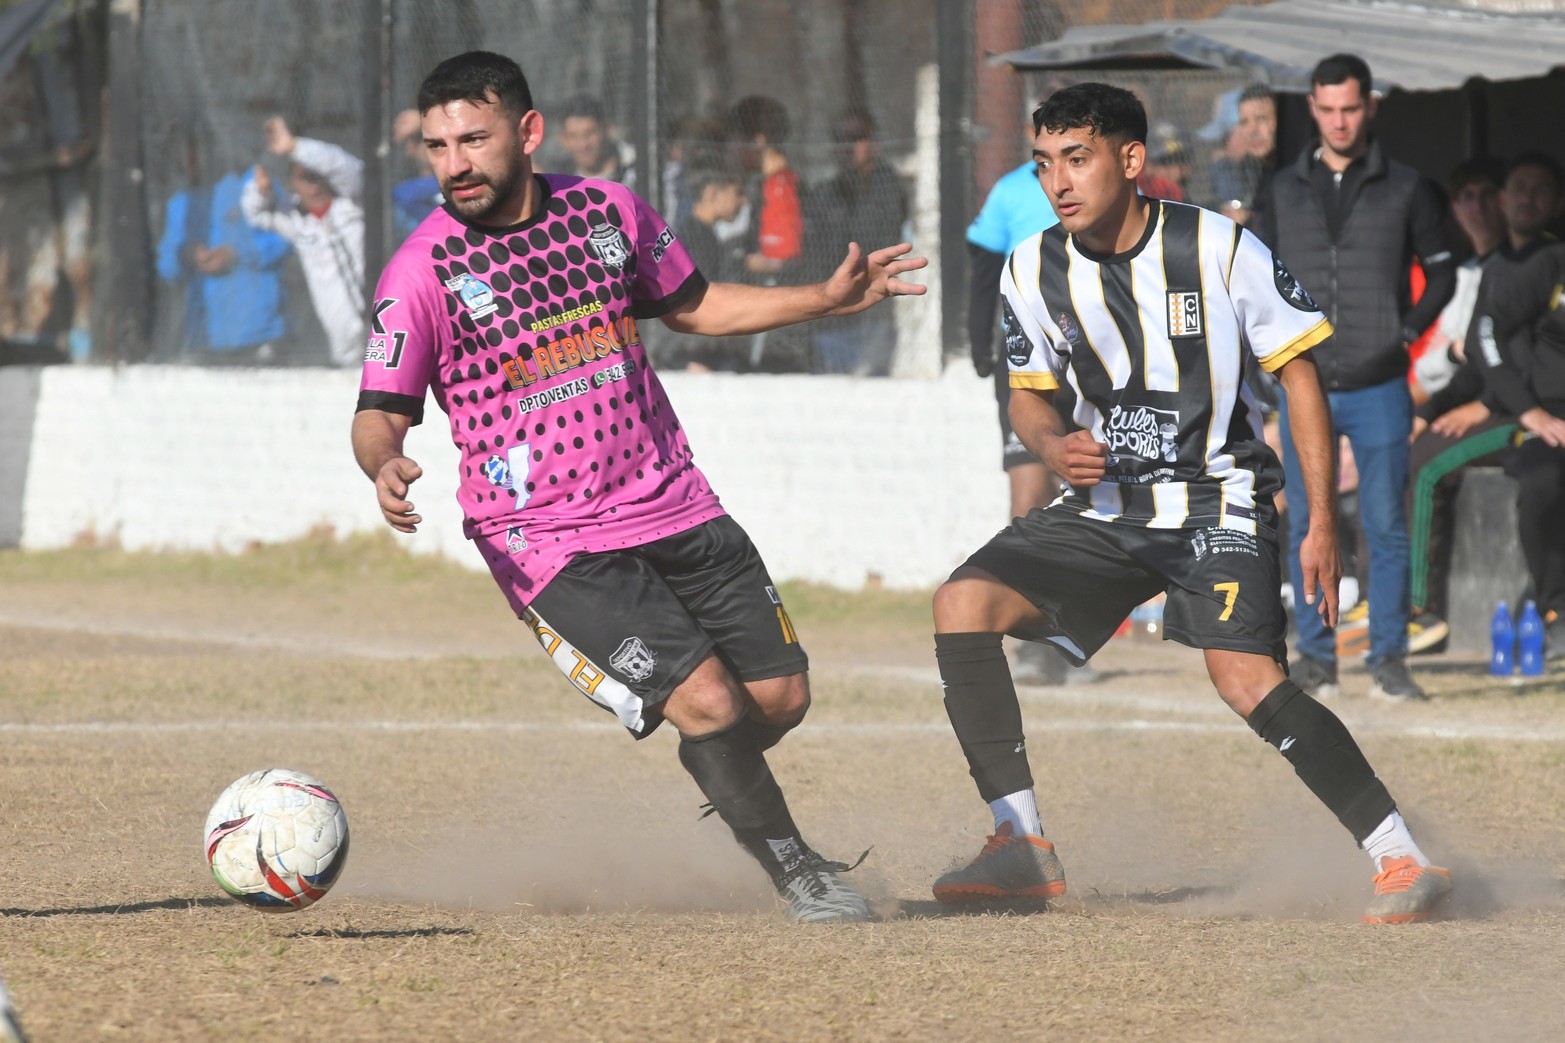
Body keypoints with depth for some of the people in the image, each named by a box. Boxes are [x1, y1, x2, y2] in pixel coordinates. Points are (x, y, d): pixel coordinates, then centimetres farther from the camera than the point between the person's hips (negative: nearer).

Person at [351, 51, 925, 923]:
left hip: (676, 509, 5)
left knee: (781, 696, 5)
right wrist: (384, 466, -30)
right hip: (552, 544, -5)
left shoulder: (608, 212, 5)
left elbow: (691, 304, 21)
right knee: (707, 701, -18)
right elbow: (382, 411, -6)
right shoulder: (422, 272, -8)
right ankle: (798, 875, 4)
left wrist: (827, 299, 13)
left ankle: (732, 797, 41)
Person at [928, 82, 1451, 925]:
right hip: (1105, 507, 5)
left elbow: (1299, 373, -5)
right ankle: (1023, 848, -9)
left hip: (1219, 500, -5)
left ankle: (1403, 862, -19)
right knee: (963, 602, -13)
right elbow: (1029, 394, 13)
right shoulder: (1034, 271, -2)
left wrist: (1322, 524, -9)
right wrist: (1052, 446, -12)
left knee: (1245, 677, -25)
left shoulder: (1222, 250, -13)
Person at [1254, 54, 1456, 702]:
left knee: (1385, 526, -2)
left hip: (1379, 388, -2)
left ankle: (1389, 659, 3)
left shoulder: (1404, 190, 3)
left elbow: (1441, 269, 11)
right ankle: (1316, 658, 10)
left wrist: (1408, 332, -1)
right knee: (1307, 527, 3)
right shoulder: (1285, 190, 8)